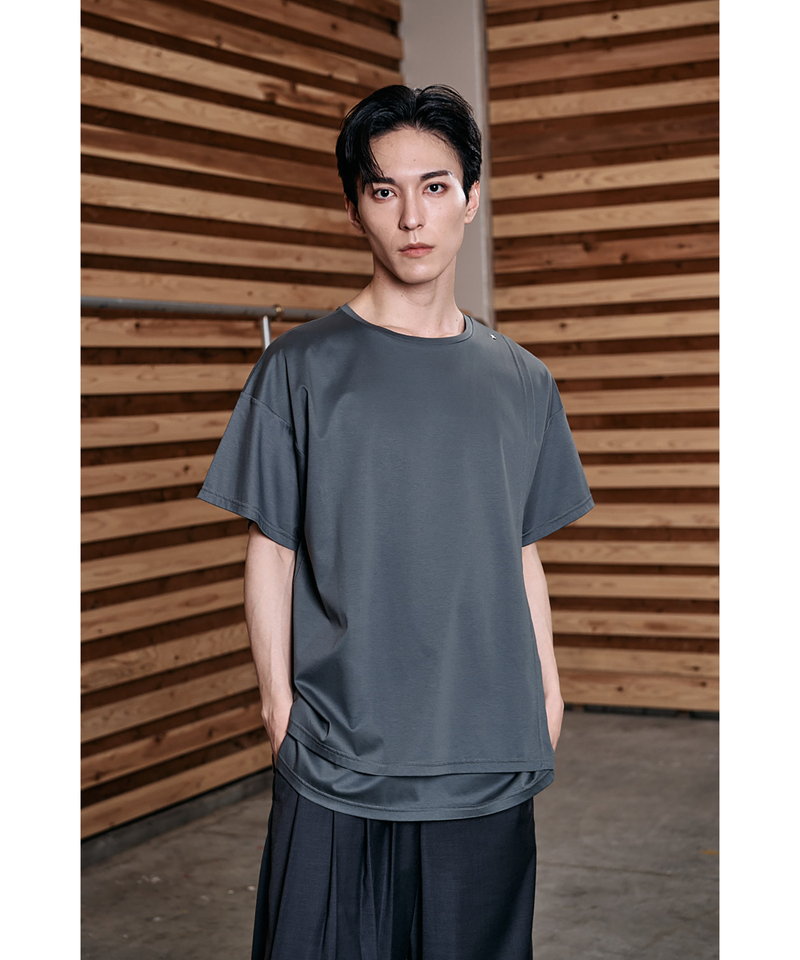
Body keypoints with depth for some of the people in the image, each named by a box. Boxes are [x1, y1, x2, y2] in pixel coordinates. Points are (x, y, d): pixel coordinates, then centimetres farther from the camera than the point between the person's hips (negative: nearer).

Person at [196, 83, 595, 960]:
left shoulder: (522, 383, 7)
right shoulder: (301, 367, -2)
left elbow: (522, 555, 13)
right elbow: (271, 552, 0)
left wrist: (547, 688, 9)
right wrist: (278, 698, -4)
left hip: (491, 758, 3)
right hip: (340, 757, -3)